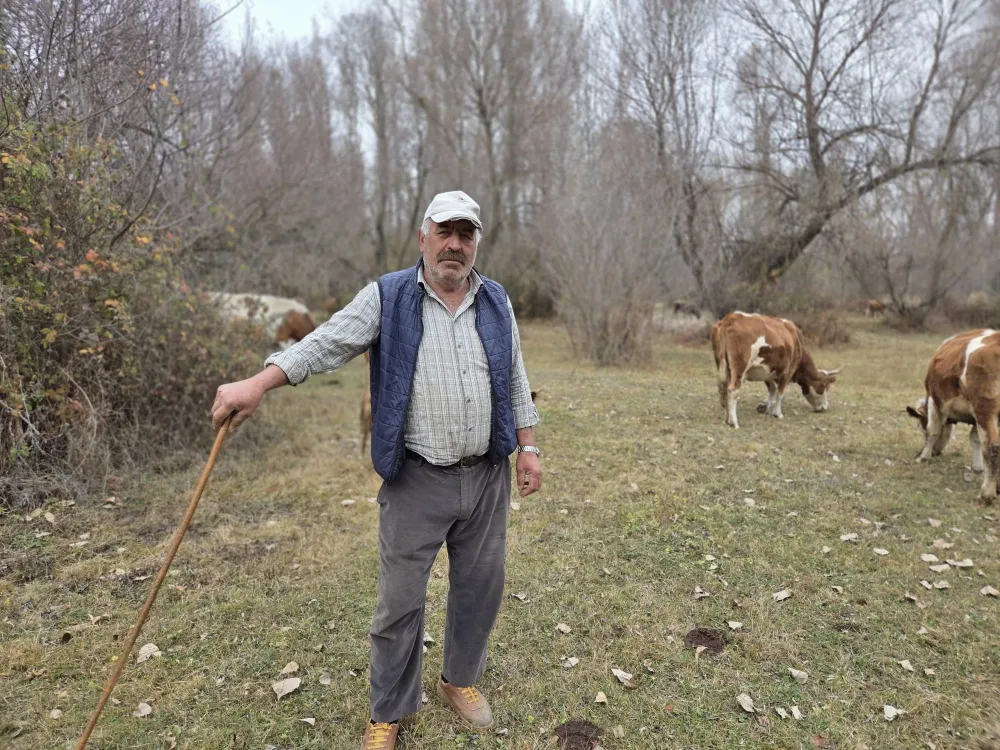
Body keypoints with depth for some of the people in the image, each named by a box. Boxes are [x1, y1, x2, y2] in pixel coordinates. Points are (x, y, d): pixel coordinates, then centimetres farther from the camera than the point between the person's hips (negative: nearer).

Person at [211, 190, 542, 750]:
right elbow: (328, 343, -15)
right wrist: (258, 384, -28)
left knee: (480, 587, 16)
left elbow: (515, 380, 12)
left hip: (487, 476, 4)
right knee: (401, 599, 7)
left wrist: (528, 447, 7)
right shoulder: (387, 298, -3)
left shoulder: (497, 302, 7)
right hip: (416, 480, -3)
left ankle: (461, 679, 41)